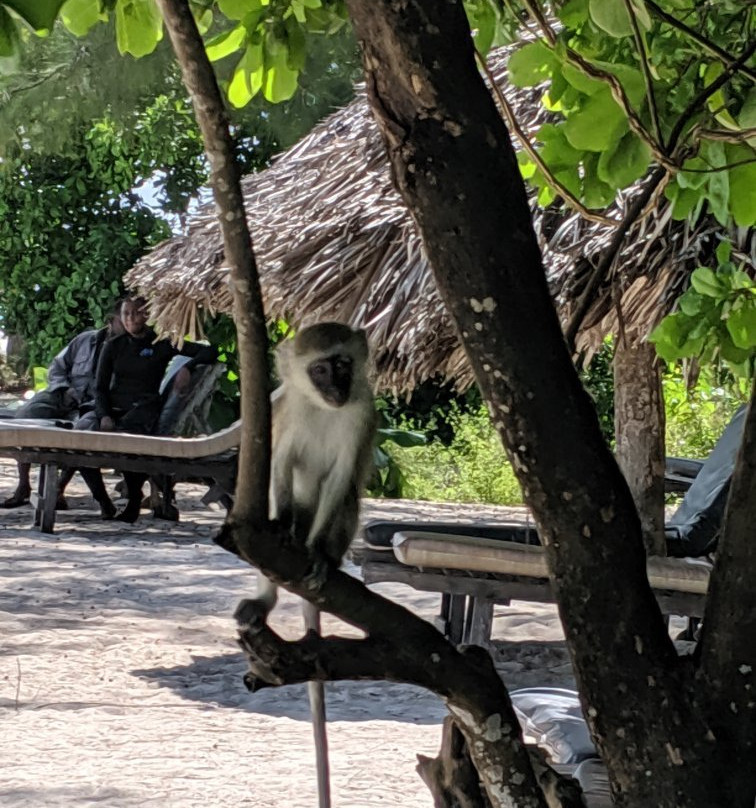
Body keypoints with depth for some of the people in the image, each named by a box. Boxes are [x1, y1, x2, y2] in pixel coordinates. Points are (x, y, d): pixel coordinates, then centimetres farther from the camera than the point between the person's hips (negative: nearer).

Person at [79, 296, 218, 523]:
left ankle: (134, 502, -15)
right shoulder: (114, 346, 16)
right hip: (113, 408, 3)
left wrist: (187, 367, -9)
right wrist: (104, 416, -7)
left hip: (143, 408, -3)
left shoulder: (162, 344, 9)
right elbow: (100, 387, 11)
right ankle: (103, 502, -12)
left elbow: (209, 352, 9)